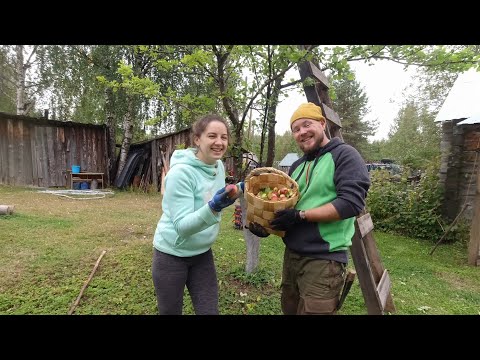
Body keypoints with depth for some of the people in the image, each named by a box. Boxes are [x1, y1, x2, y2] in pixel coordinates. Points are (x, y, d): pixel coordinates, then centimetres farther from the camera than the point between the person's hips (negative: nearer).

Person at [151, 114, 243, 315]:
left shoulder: (219, 166, -4)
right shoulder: (181, 172, -26)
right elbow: (182, 226, -28)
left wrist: (240, 189, -2)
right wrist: (213, 207, -43)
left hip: (202, 253, 6)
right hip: (172, 255, -5)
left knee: (210, 311, 13)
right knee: (170, 312, 16)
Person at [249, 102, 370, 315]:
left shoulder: (344, 155, -10)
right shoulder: (297, 166, 13)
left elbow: (351, 203, -21)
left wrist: (301, 215, -22)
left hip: (324, 260, -8)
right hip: (291, 254, 8)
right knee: (289, 310, 22)